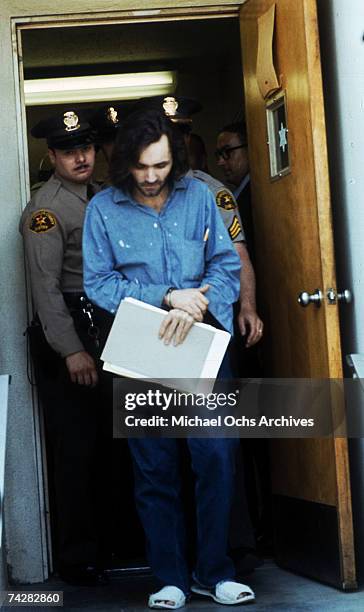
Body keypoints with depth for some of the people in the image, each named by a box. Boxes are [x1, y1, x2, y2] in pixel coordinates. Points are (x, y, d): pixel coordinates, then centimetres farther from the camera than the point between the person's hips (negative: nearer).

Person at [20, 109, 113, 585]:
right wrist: (71, 351, -21)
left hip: (106, 329, 7)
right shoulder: (46, 207, -9)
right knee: (75, 448, -4)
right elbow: (45, 286, -16)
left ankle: (100, 543, 25)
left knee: (102, 444, 13)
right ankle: (78, 561, 6)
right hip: (67, 334, -7)